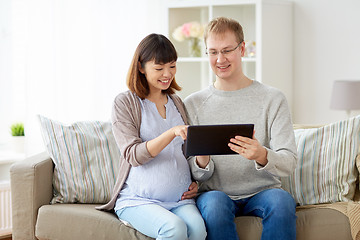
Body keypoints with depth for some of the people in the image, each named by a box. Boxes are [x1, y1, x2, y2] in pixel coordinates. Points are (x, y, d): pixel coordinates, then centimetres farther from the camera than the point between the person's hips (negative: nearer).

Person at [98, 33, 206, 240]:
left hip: (180, 199, 4)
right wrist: (172, 133, -25)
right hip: (138, 199, -4)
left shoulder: (177, 103, 17)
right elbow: (133, 155, -12)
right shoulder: (125, 103, 0)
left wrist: (195, 182, 8)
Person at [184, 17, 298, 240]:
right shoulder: (193, 104, 6)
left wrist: (261, 155, -28)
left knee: (283, 200, -33)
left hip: (262, 191, 0)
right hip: (214, 191, 0)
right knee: (215, 202, -35)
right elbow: (193, 173, 4)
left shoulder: (273, 99, 3)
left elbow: (289, 163, -5)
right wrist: (202, 162, -21)